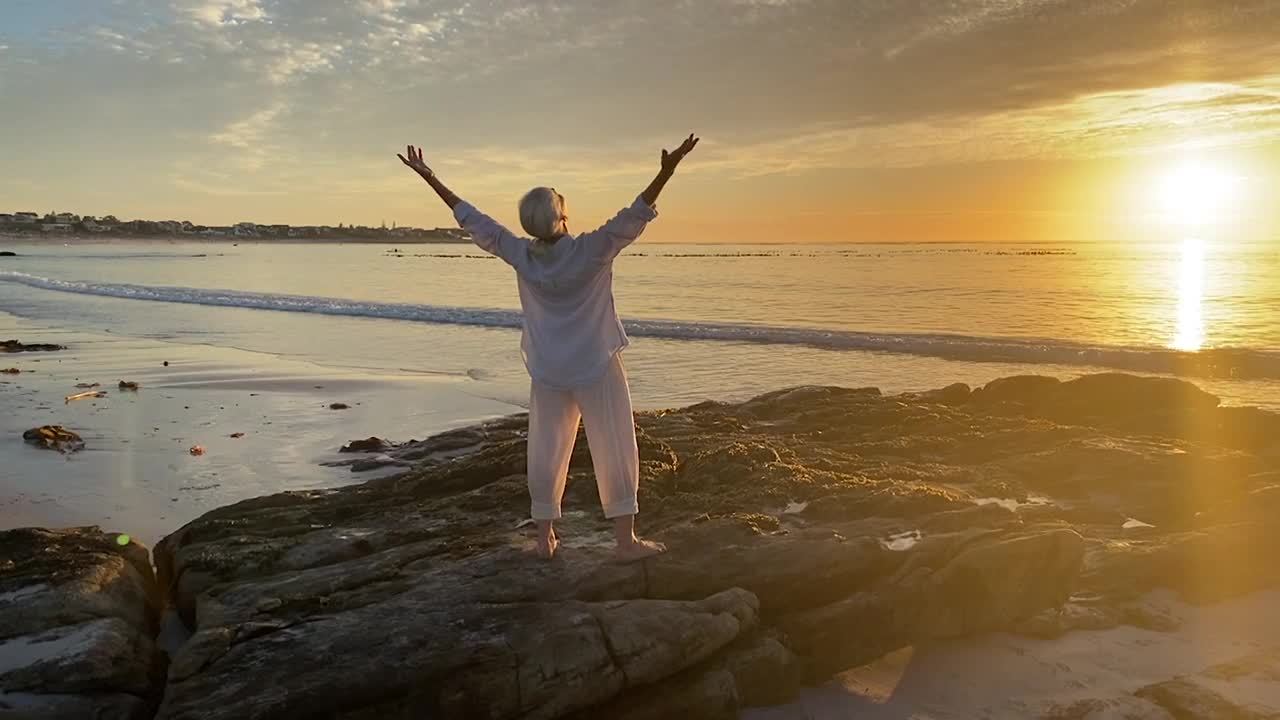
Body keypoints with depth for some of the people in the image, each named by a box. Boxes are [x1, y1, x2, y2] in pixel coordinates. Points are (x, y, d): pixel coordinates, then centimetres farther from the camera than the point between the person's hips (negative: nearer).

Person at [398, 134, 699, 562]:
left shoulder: (521, 255, -8)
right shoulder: (591, 251, -18)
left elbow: (475, 222, -2)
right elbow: (633, 218, -22)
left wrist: (430, 178, 5)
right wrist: (666, 172, -27)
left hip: (547, 370, 4)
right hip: (596, 366, -4)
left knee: (546, 452, 12)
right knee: (615, 451, 5)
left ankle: (545, 538, 20)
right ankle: (626, 541, 10)